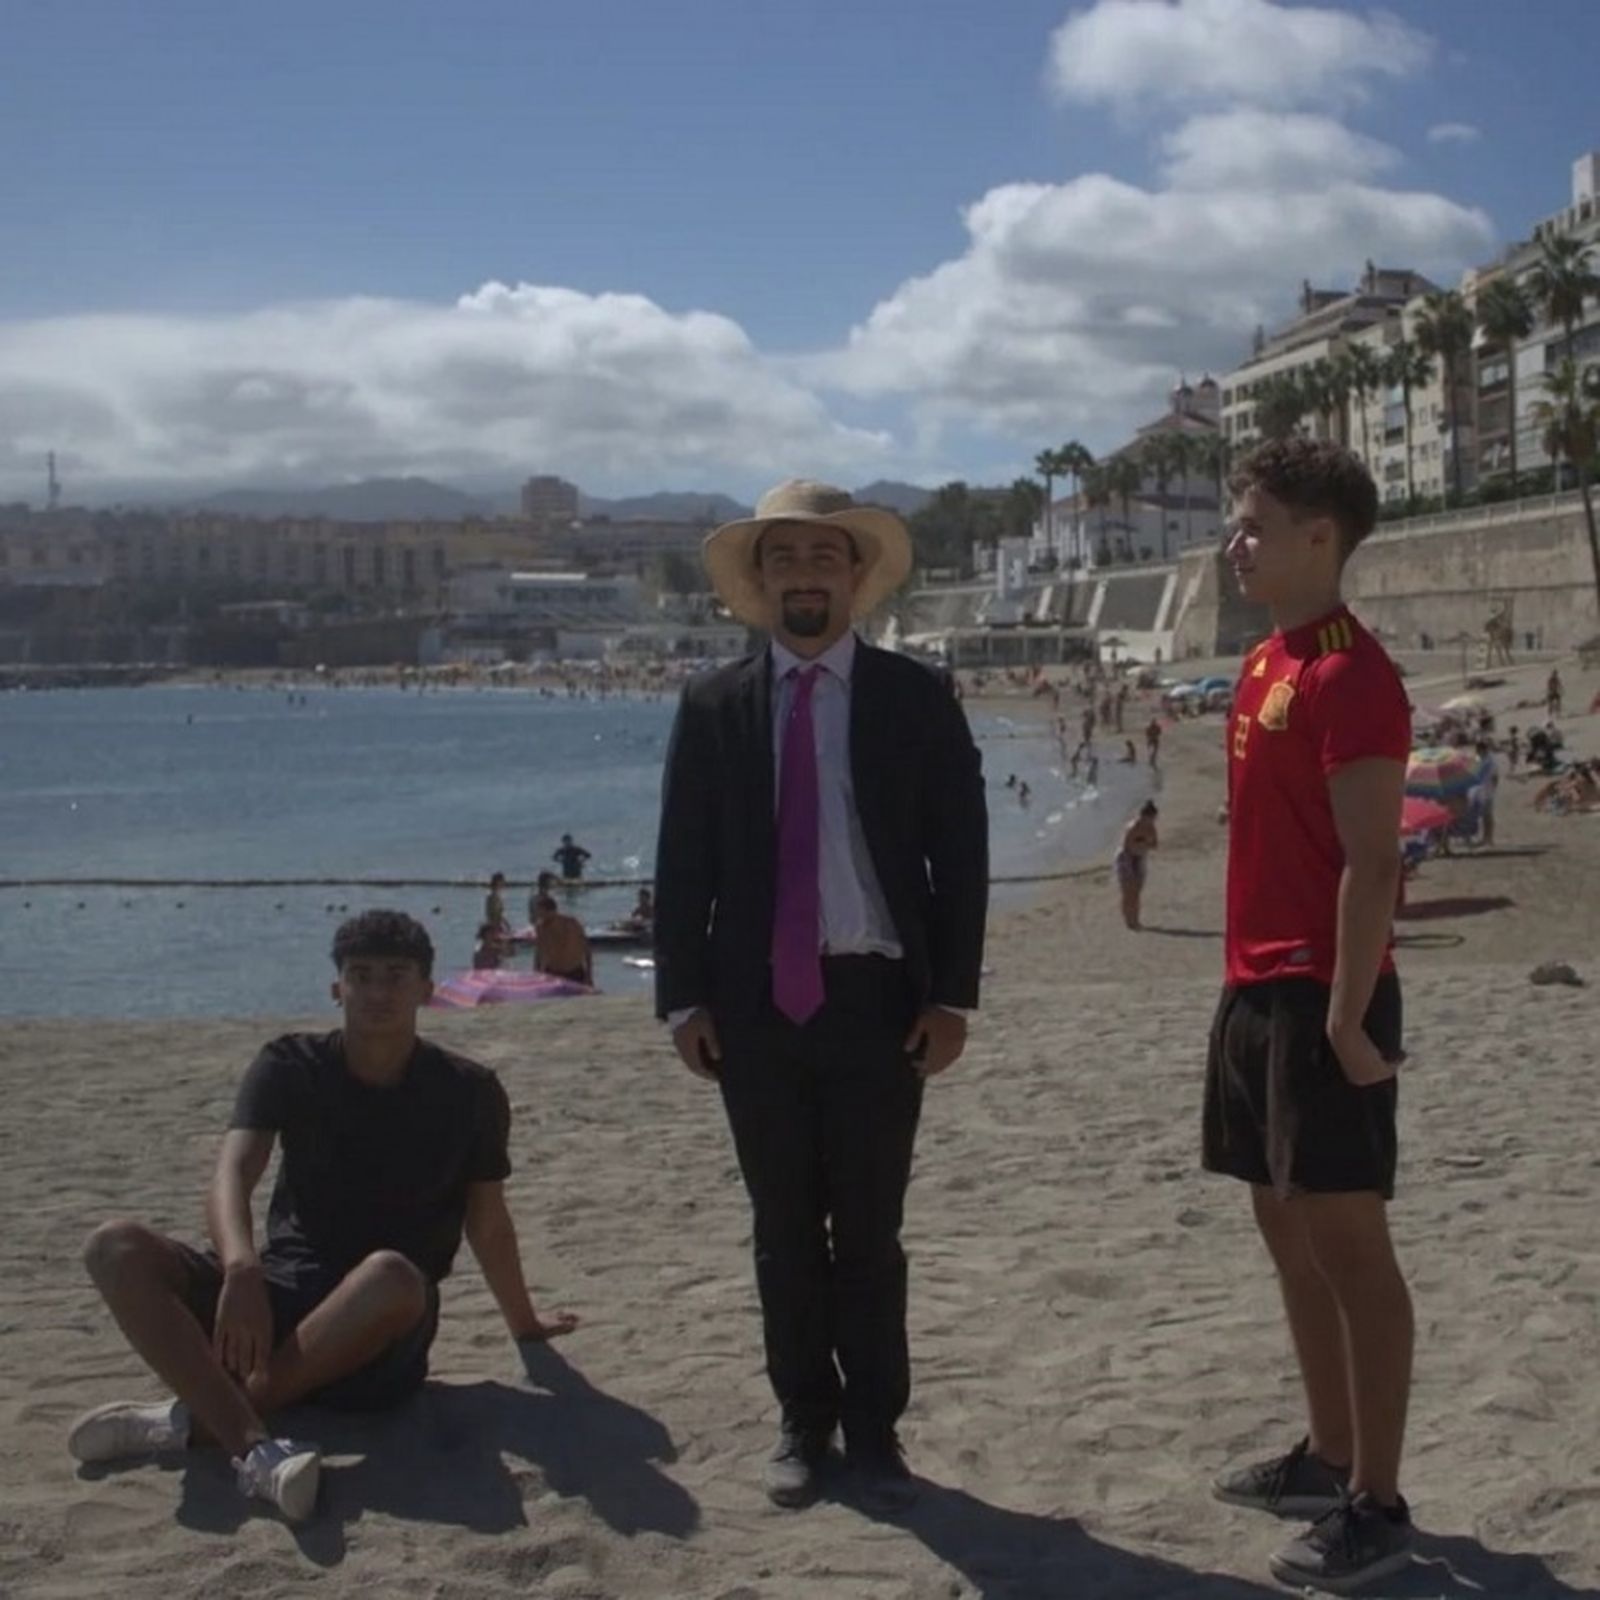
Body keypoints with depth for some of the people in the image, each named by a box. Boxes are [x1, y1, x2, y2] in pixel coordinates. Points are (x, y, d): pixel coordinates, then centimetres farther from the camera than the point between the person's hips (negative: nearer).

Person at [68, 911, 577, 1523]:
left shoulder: (468, 1094, -1)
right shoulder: (290, 1067, -1)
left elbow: (488, 1221, 13)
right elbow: (231, 1175, -18)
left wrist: (524, 1324, 24)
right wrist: (242, 1269, -39)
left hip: (376, 1336, -2)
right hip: (280, 1296, 2)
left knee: (392, 1276, -39)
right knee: (116, 1249, -24)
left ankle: (193, 1420, -31)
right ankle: (251, 1444, -43)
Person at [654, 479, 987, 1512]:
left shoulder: (916, 698, 1)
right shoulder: (713, 705, 5)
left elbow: (961, 854, 0)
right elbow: (683, 863, 5)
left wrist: (952, 996, -6)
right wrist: (685, 998, -2)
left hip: (879, 997, -1)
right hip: (755, 1001, 2)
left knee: (870, 1230, 6)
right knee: (785, 1229, 11)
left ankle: (874, 1428, 20)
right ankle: (804, 1423, 24)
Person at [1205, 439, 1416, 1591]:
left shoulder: (1352, 674, -15)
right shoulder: (1266, 665, 14)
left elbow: (1373, 862, -19)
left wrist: (1345, 1015, -21)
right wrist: (1253, 981, 17)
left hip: (1322, 995, -10)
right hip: (1257, 987, 10)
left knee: (1347, 1239, -4)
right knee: (1288, 1226, 16)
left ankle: (1378, 1506, 5)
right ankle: (1329, 1457, 28)